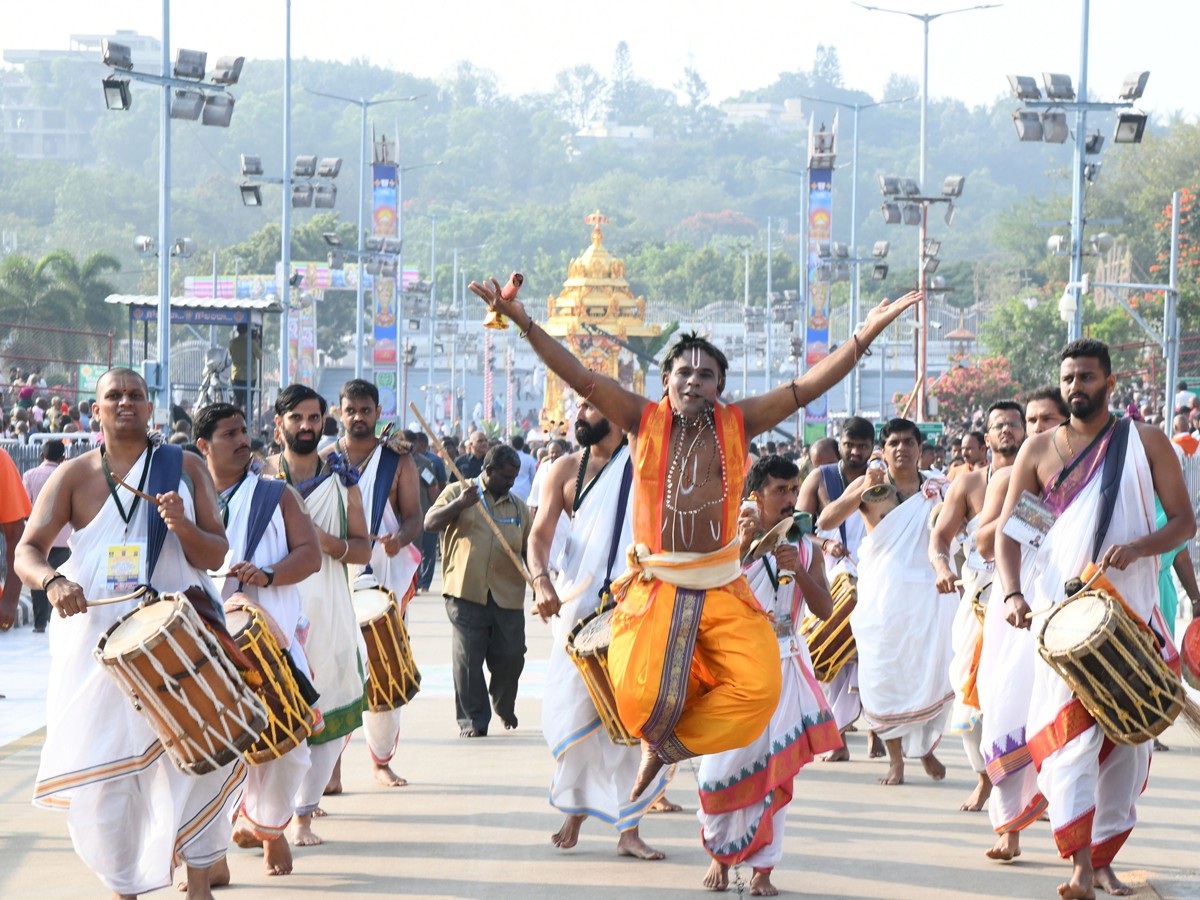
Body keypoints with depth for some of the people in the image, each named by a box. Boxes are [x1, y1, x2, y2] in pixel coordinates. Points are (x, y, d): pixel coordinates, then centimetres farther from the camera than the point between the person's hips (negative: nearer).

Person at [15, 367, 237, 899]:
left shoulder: (185, 468, 4)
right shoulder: (74, 476, 4)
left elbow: (216, 556, 1)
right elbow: (27, 551, -4)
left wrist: (184, 527, -20)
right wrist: (51, 580, -26)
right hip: (94, 642, 1)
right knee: (98, 771, 2)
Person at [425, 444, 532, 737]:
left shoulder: (518, 506, 18)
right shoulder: (458, 492, 7)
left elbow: (531, 547, 22)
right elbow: (430, 523, -3)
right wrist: (460, 504, -17)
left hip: (508, 595, 3)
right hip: (466, 592, -3)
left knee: (511, 657, 2)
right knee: (468, 658, -5)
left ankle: (505, 709, 27)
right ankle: (472, 719, 4)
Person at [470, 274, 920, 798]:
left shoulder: (737, 424, 5)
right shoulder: (644, 421, 2)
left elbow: (810, 385, 2)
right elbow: (579, 377, -4)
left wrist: (869, 330, -4)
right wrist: (522, 321, -14)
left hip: (723, 590, 2)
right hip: (656, 586, -2)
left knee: (758, 685, -17)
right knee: (641, 692, -20)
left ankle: (665, 750, 5)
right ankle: (662, 737, 20)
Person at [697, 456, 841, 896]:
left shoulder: (806, 549, 9)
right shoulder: (730, 541, 1)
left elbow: (824, 609, -1)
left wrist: (798, 570, -16)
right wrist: (742, 549, -20)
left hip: (786, 665, 2)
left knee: (775, 768, -2)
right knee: (724, 766, -4)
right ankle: (720, 852, 18)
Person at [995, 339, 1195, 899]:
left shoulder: (1145, 442, 3)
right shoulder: (1040, 450, 5)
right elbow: (1007, 530, 2)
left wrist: (1139, 546, -19)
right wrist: (1012, 594, -15)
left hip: (1131, 611, 1)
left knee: (1125, 737, 5)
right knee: (1069, 733, -13)